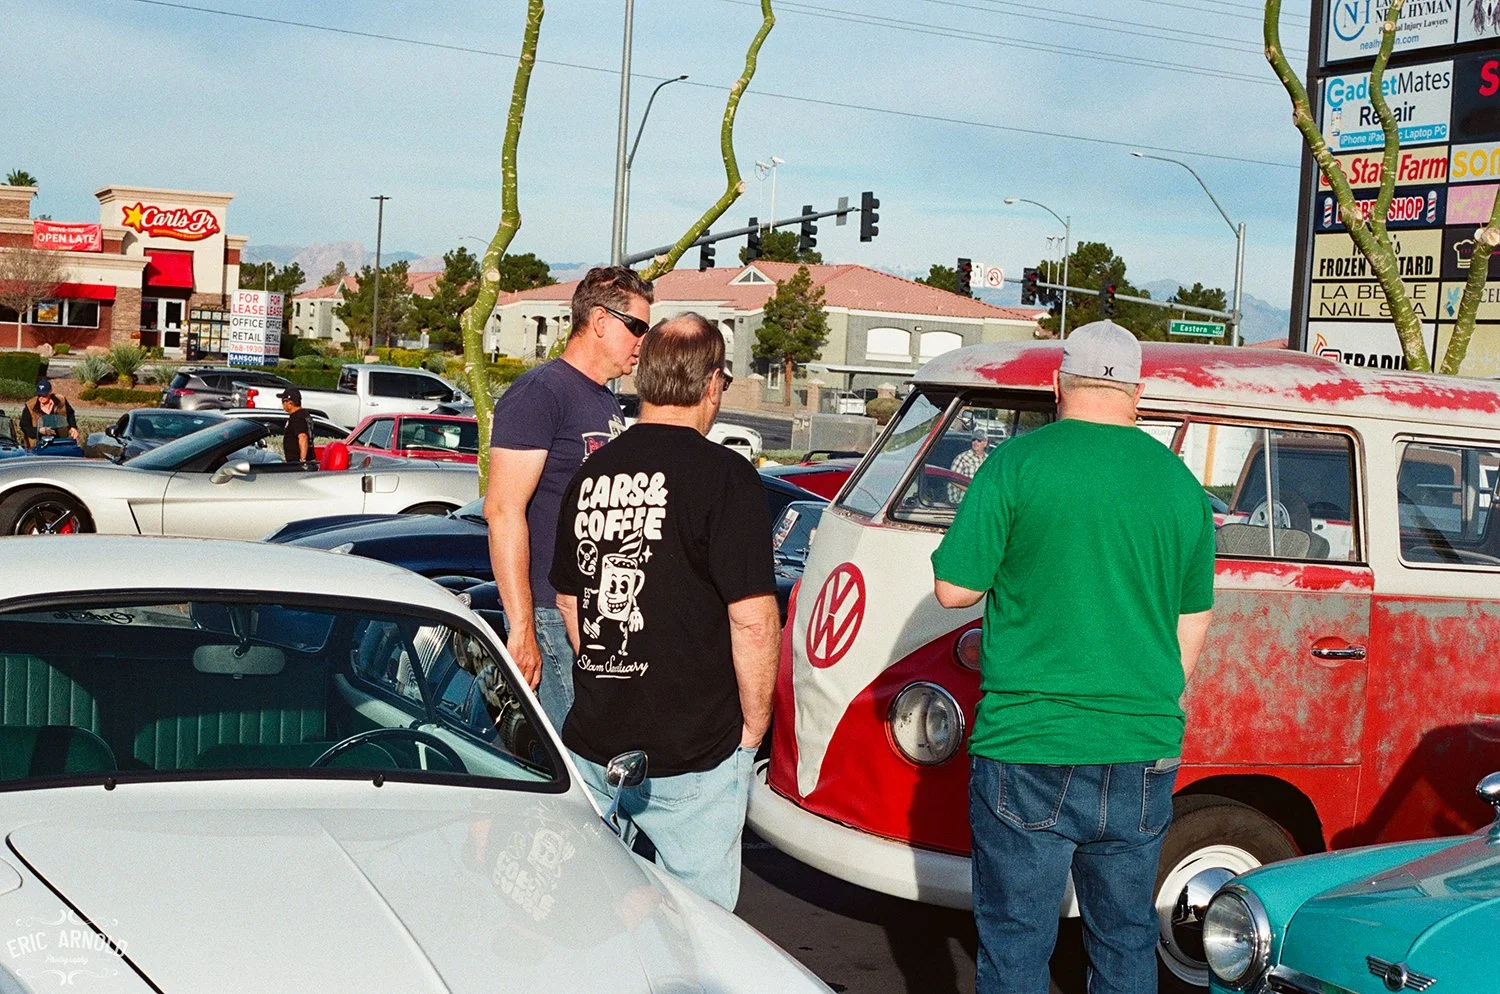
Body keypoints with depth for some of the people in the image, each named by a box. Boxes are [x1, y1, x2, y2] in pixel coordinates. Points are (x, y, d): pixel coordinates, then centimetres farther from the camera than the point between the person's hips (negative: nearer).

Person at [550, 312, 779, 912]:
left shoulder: (592, 474, 7)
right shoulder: (724, 476, -13)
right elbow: (752, 619, -17)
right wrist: (754, 723, -3)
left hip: (591, 743, 6)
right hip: (692, 757, -6)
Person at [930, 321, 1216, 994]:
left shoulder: (1016, 464, -7)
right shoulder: (1181, 483, 7)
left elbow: (954, 588, -6)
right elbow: (1193, 628, 12)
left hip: (1029, 752, -4)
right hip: (1142, 757, 4)